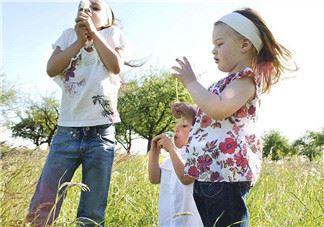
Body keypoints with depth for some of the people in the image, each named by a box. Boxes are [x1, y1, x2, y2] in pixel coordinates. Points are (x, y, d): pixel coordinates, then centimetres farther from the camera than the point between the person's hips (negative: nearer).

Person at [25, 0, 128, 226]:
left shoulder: (114, 35, 13)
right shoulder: (69, 35, 16)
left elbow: (116, 66, -7)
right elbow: (51, 69, 0)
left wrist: (94, 33, -7)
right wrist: (80, 40, -7)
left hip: (101, 131, -1)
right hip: (68, 129, 2)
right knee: (42, 207, -3)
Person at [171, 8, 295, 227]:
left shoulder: (245, 78, -8)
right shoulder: (228, 83, 22)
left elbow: (219, 111, -26)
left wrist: (191, 81, -15)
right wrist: (191, 115, 14)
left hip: (226, 173, -10)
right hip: (208, 172, 10)